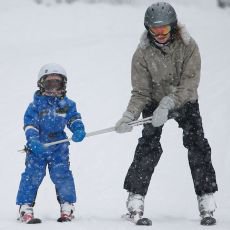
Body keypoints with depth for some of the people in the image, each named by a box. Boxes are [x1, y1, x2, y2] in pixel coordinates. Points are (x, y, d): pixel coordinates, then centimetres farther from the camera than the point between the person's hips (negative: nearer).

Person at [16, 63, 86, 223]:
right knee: (32, 175, -7)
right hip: (38, 147, -2)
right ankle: (25, 207, -2)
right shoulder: (36, 105, -2)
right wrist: (34, 141, -22)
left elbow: (74, 119, 6)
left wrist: (79, 130, -16)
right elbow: (29, 125, -7)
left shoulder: (67, 104, 7)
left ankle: (67, 206, 7)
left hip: (58, 147, 2)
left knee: (62, 175, -4)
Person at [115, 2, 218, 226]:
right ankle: (135, 204, -14)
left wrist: (168, 103, -39)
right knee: (148, 147, -16)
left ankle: (207, 206, -6)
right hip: (155, 103, 0)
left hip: (185, 102, 0)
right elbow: (140, 92, -16)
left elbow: (190, 82, -26)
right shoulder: (143, 53, -18)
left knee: (198, 146, -12)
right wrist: (129, 115, -33)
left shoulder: (188, 46, -20)